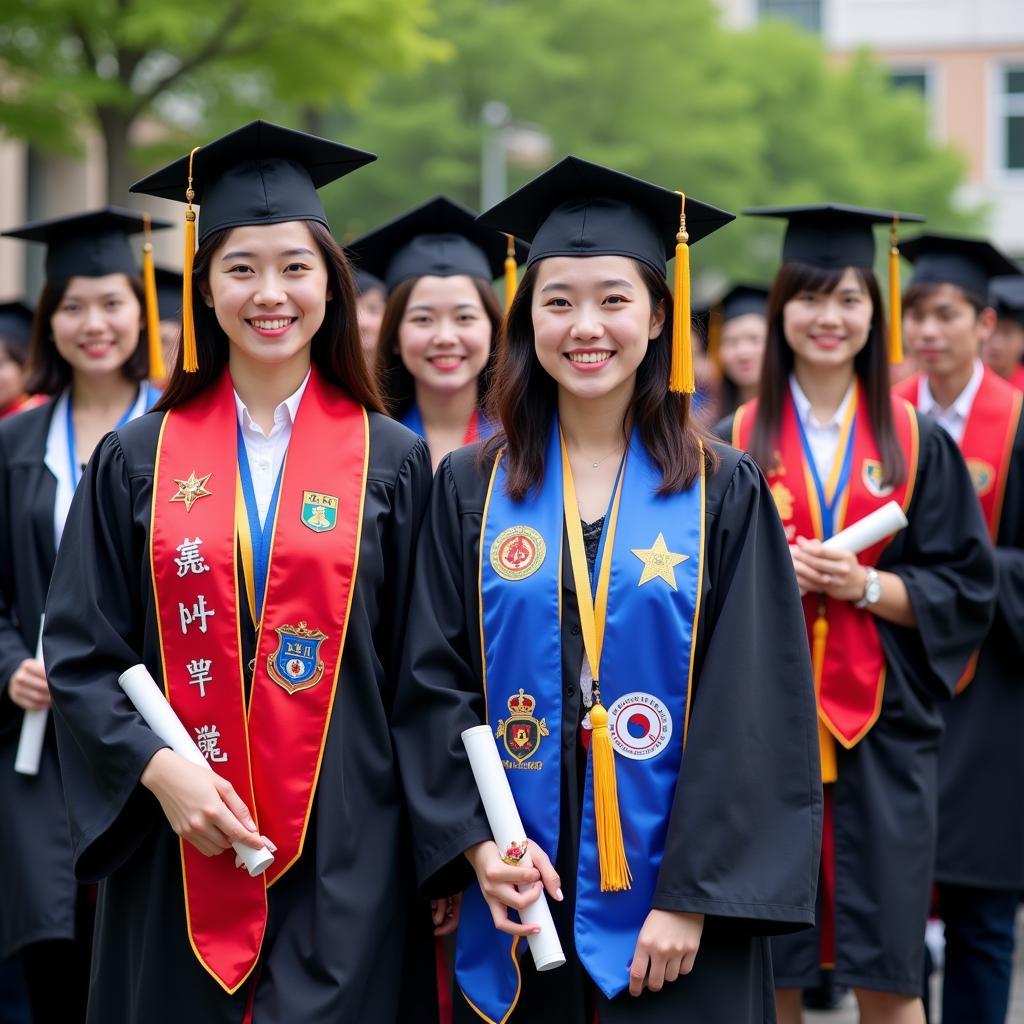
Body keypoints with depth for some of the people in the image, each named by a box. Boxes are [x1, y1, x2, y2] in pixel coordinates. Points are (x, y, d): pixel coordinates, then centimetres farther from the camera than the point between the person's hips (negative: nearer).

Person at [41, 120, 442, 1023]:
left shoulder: (390, 463, 4)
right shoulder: (138, 461, 5)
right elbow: (81, 654, 3)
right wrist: (159, 768, -13)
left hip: (345, 853, -1)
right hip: (177, 857, 1)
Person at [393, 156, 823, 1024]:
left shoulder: (723, 495, 0)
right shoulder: (471, 490, 5)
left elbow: (752, 714, -5)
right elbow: (432, 685, 2)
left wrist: (692, 899, -12)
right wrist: (479, 844, -12)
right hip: (518, 917, 1)